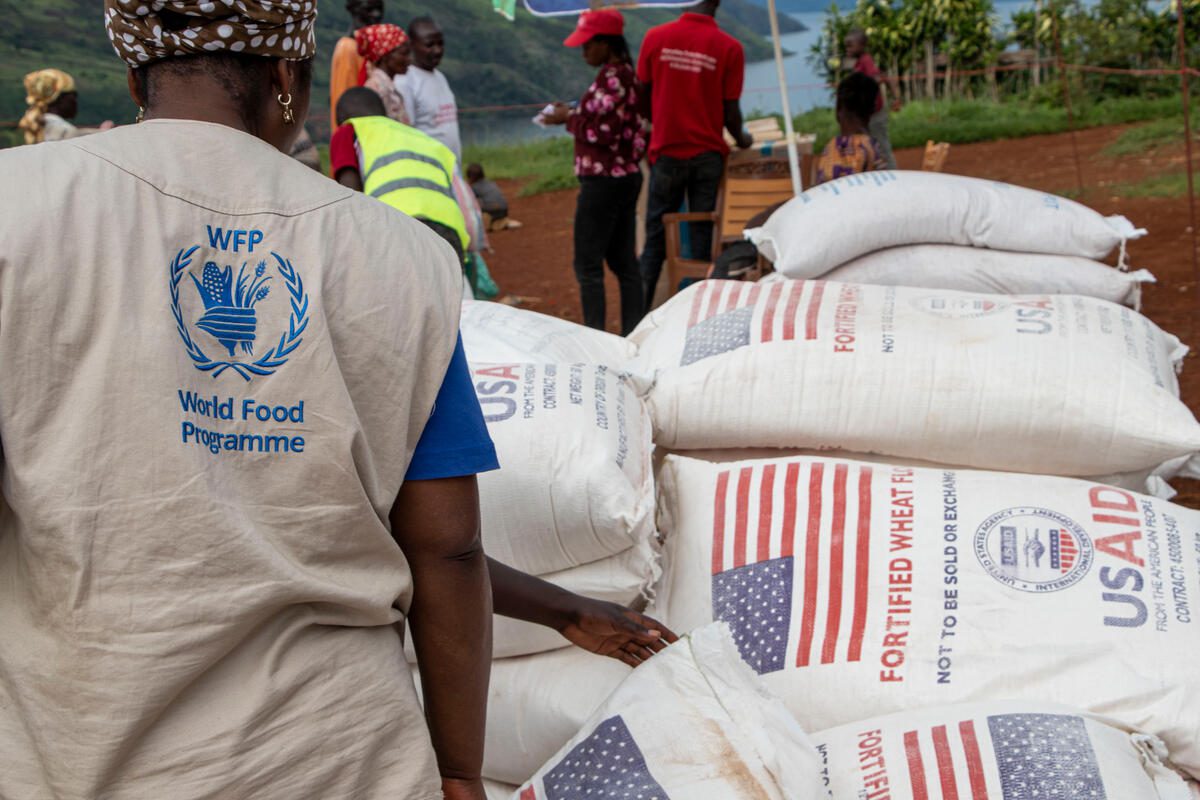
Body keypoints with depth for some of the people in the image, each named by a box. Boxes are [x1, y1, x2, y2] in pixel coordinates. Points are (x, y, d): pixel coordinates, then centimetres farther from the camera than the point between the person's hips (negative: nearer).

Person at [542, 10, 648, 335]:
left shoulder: (610, 78, -16)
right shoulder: (626, 75, 13)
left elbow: (603, 132, -20)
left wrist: (568, 119, -7)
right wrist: (575, 114, 8)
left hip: (603, 180, -10)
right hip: (626, 177, 10)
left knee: (588, 264, -5)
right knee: (623, 261, 12)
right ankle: (633, 333, 15)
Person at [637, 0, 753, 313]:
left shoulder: (655, 37, -3)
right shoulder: (729, 47, -7)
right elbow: (731, 111, -5)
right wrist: (741, 139, 15)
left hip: (666, 150, 1)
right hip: (708, 154, -1)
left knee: (656, 234, 9)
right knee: (702, 234, 7)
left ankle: (641, 308, 8)